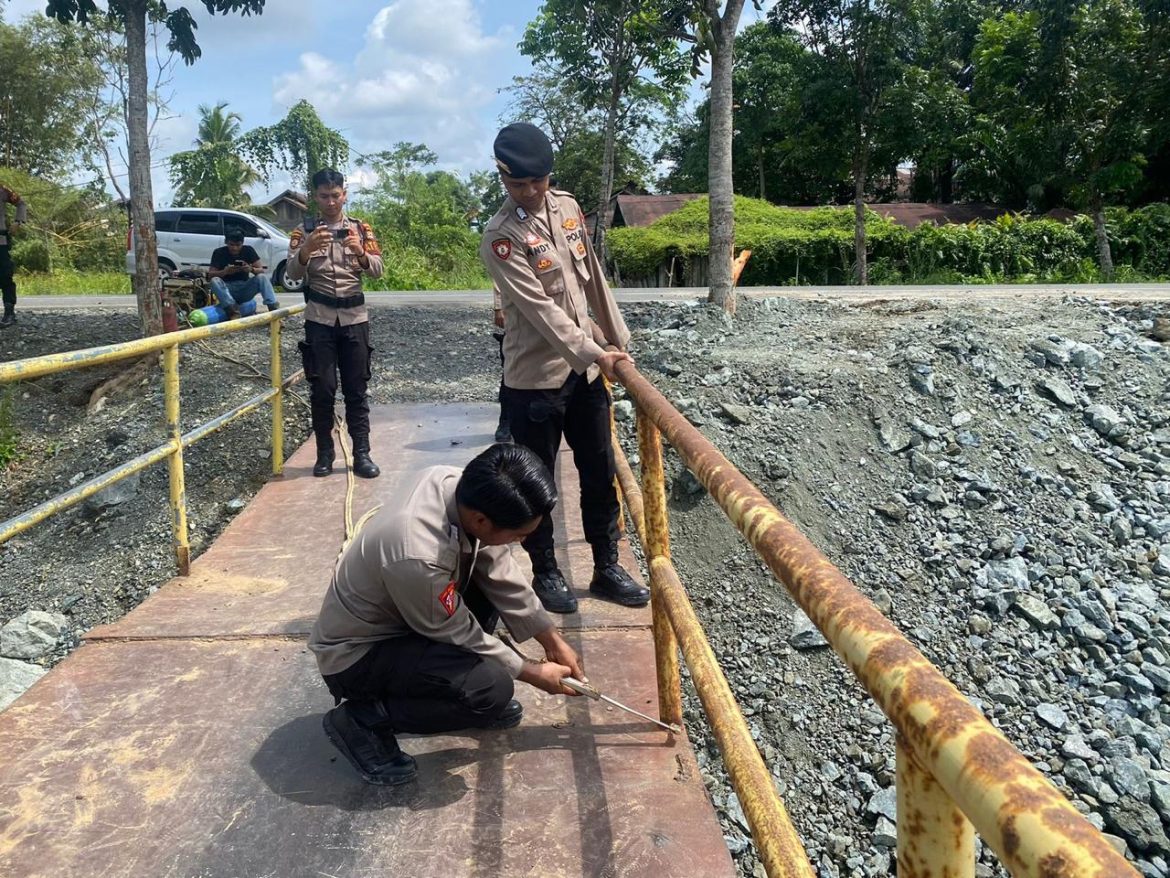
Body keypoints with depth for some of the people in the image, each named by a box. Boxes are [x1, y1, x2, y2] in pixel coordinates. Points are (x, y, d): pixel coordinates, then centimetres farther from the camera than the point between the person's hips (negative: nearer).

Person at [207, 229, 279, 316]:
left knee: (262, 277, -24)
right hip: (227, 290, -1)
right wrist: (225, 272, -30)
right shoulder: (219, 252, -4)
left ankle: (274, 308, -39)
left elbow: (263, 271, -8)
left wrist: (251, 269, -30)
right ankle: (233, 310, -45)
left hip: (245, 290, 1)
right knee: (215, 281, -31)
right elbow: (210, 274, -11)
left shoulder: (248, 250, -1)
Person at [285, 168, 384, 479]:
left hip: (354, 317, 1)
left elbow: (377, 270, -4)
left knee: (356, 389, 2)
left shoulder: (361, 228, 6)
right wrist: (306, 250, -28)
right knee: (321, 389, 1)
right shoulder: (304, 231, 3)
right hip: (319, 318, 0)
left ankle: (361, 454, 5)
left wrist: (361, 253, -25)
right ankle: (324, 453, 12)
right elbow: (292, 273, -8)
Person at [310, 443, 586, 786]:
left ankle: (477, 701, 11)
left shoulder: (458, 483, -18)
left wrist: (552, 640, 2)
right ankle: (362, 719, -4)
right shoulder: (418, 557, -39)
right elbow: (460, 635, -19)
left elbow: (502, 575, -3)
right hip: (355, 654, -8)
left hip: (395, 615, 8)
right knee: (492, 688, -22)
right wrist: (532, 672, -6)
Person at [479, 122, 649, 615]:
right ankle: (545, 573, 24)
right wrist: (594, 353, -27)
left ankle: (606, 568, 26)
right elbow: (541, 309, -22)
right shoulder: (501, 237, -15)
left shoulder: (567, 207, 6)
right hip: (536, 378, -6)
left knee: (601, 475, 12)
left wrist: (617, 338, 14)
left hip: (586, 369, 6)